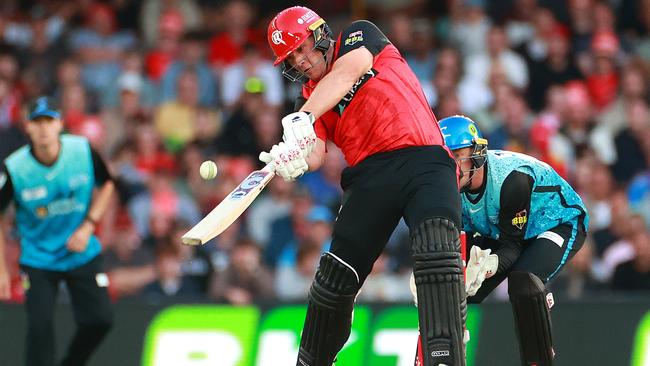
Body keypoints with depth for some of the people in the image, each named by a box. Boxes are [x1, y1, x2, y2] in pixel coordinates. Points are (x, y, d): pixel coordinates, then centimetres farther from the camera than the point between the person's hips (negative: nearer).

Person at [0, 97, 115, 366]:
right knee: (40, 326, -13)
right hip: (38, 260, -2)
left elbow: (106, 185, 6)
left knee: (100, 319, -6)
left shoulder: (84, 151, -13)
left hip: (83, 254, 2)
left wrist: (88, 226, -8)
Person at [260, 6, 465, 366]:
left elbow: (346, 72, -9)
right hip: (370, 175, 4)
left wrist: (303, 118, -24)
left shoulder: (360, 35, 14)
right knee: (334, 278, -2)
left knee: (437, 252, -26)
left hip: (425, 160, -4)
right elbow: (315, 155, 2)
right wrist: (290, 161, -23)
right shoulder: (309, 99, 21)